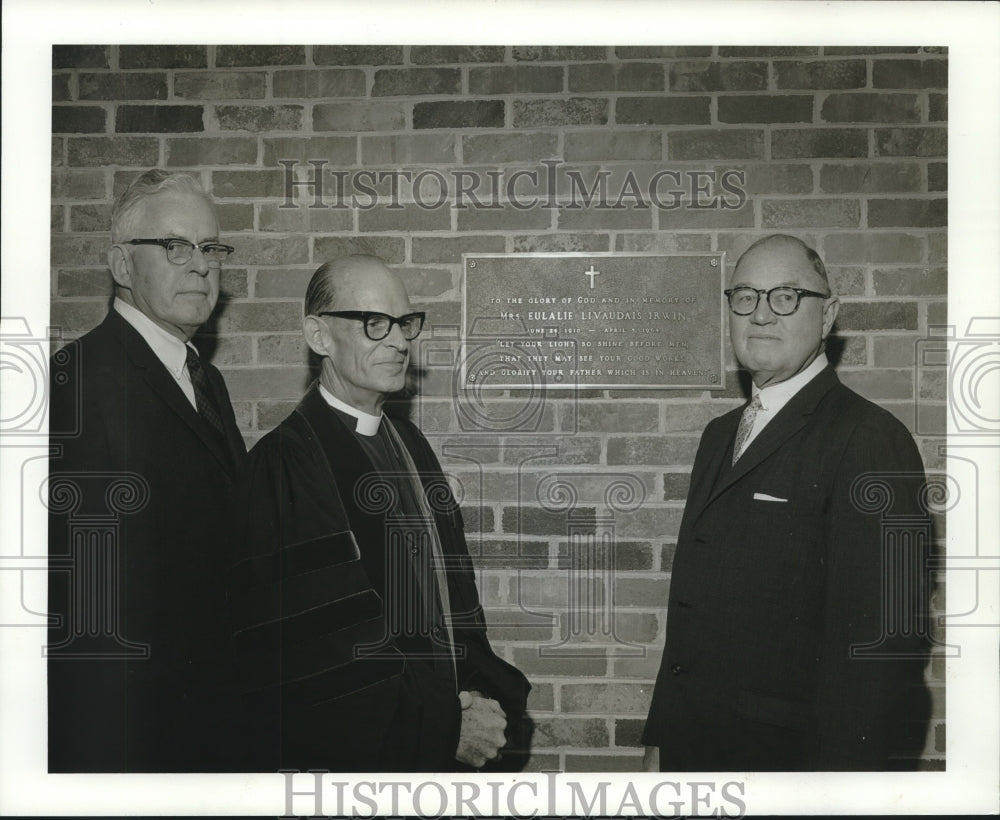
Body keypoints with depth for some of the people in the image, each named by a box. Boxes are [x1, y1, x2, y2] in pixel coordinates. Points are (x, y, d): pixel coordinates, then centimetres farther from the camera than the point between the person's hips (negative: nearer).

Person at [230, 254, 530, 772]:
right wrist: (444, 729, -19)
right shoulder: (284, 463, -18)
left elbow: (455, 589, 10)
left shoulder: (409, 444, 6)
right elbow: (306, 657, -20)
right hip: (339, 763, -7)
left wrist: (489, 698, -5)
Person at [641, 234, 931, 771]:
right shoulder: (721, 434, 11)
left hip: (788, 749, -6)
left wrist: (839, 766, -21)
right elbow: (689, 604, 12)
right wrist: (661, 737, 10)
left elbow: (880, 639, -19)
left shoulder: (869, 439, -14)